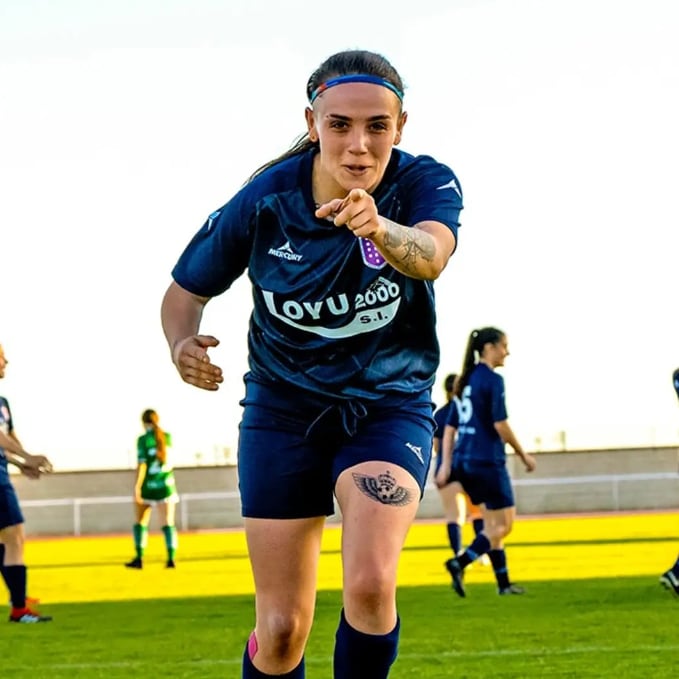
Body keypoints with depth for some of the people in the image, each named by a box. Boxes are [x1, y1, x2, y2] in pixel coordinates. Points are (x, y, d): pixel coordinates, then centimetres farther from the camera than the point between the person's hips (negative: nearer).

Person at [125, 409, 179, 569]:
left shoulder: (143, 439, -11)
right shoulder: (167, 437, 1)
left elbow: (142, 465, -16)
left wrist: (137, 487, -17)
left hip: (148, 485, -2)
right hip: (166, 484, 3)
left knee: (140, 522, 11)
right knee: (168, 523, 1)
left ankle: (139, 558, 7)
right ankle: (171, 558, -9)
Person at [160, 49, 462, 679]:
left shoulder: (426, 183, -17)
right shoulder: (262, 201, -14)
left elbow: (430, 255, -39)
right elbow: (185, 290, -1)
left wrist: (380, 228, -62)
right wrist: (183, 345, -24)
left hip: (390, 406, -1)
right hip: (283, 409, 1)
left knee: (371, 587, -24)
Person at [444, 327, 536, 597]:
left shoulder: (467, 380, 13)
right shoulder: (492, 380, -12)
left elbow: (450, 426, 14)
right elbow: (500, 425, -17)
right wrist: (524, 456, -6)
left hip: (464, 461, 8)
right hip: (487, 461, -8)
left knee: (492, 523, 15)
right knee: (503, 525, -2)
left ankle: (503, 582, 17)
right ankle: (459, 563, -17)